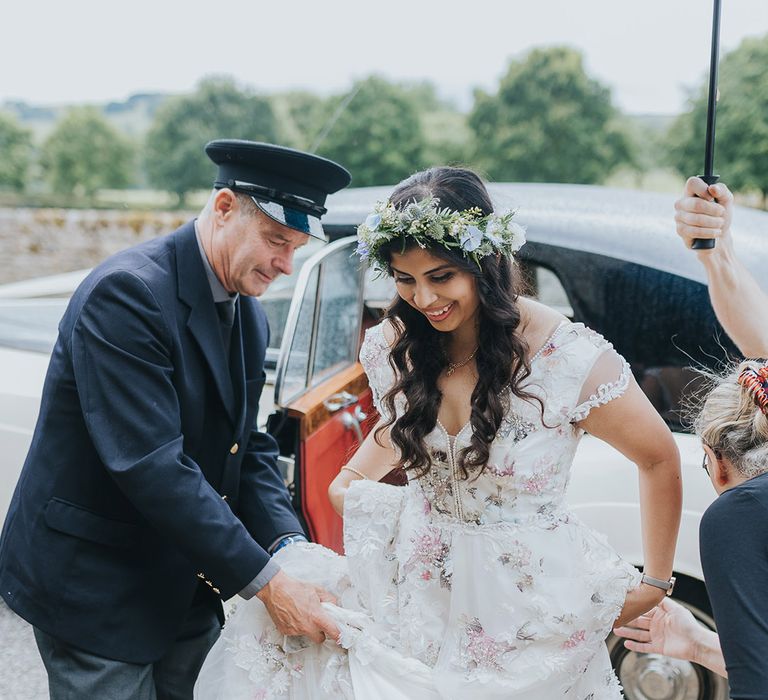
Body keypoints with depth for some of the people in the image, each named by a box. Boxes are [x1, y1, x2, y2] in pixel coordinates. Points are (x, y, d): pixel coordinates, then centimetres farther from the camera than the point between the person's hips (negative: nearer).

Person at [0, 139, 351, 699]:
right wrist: (266, 582, -27)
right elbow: (151, 465, -29)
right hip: (95, 586, -7)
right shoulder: (127, 292, -23)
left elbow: (250, 445, 7)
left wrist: (288, 544, -11)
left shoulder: (249, 316, 5)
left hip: (187, 586, 8)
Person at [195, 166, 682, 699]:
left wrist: (655, 584, 3)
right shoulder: (398, 346, -3)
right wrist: (352, 480, 6)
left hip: (525, 611, -3)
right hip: (414, 588, 4)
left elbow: (660, 461, -4)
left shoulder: (571, 359, -18)